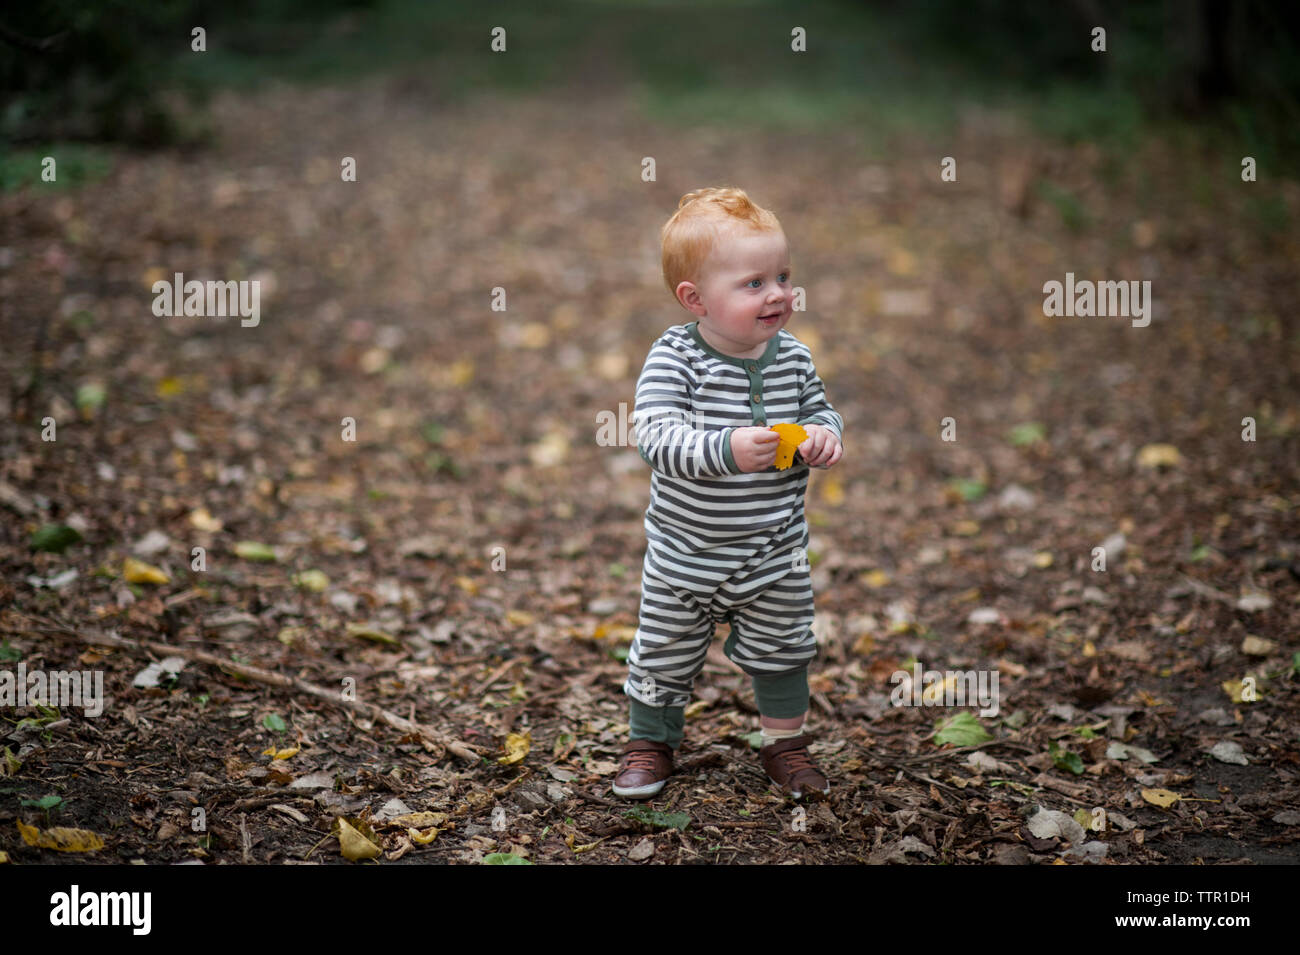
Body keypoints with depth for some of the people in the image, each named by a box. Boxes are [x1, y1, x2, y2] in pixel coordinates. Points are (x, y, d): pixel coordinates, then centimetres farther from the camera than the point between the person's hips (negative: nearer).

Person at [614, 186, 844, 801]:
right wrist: (726, 450, -43)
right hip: (685, 553, -3)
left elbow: (819, 410, 9)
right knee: (664, 654, 13)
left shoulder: (794, 358, -7)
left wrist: (823, 435, -15)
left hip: (775, 555, 3)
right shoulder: (673, 359, -20)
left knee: (781, 652, 17)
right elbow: (656, 436, -29)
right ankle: (650, 744, 37)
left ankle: (785, 744, 41)